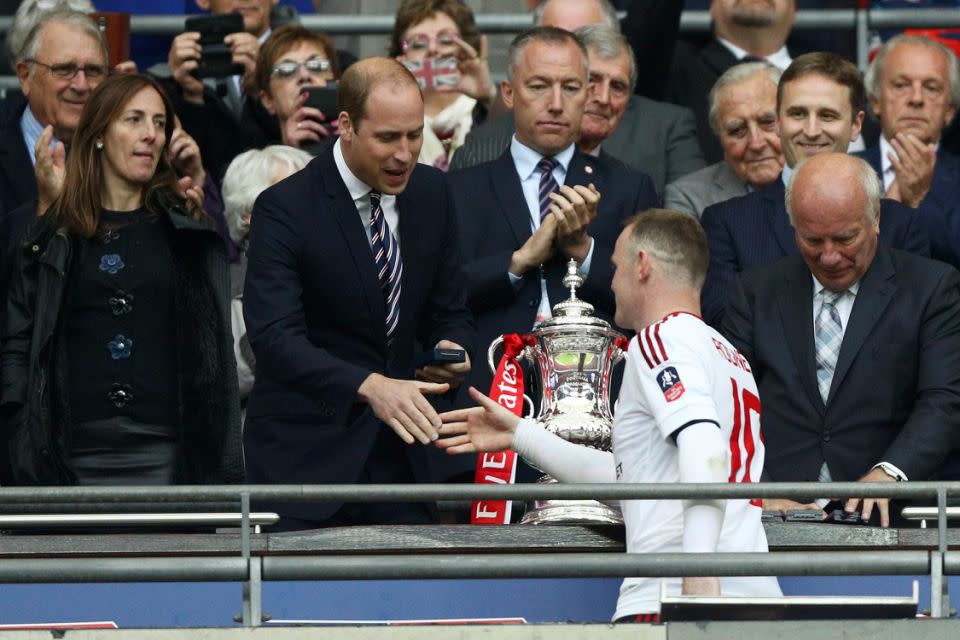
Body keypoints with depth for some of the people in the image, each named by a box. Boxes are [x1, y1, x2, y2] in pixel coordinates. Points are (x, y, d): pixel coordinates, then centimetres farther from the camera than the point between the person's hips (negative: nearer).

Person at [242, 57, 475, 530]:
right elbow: (274, 336, -24)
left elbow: (449, 312, 15)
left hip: (396, 453, 5)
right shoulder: (285, 208, -13)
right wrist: (370, 385, -38)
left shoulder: (431, 193, 5)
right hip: (305, 452, -5)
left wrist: (452, 347, -10)